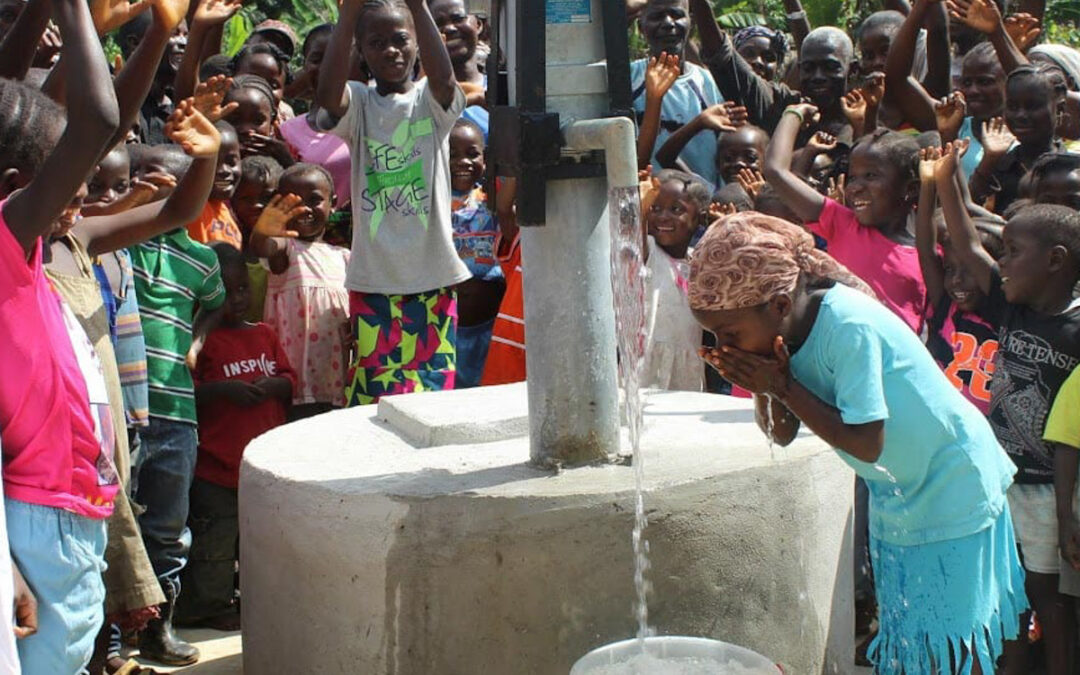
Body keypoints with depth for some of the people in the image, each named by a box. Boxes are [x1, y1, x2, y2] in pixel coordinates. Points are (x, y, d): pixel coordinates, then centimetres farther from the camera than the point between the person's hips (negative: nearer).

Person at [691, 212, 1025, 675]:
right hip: (895, 497, 8)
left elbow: (866, 443, -30)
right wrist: (761, 387, -21)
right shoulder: (780, 331, -8)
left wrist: (784, 386, -27)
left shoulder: (848, 326, -31)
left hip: (954, 492, -7)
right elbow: (782, 433, -2)